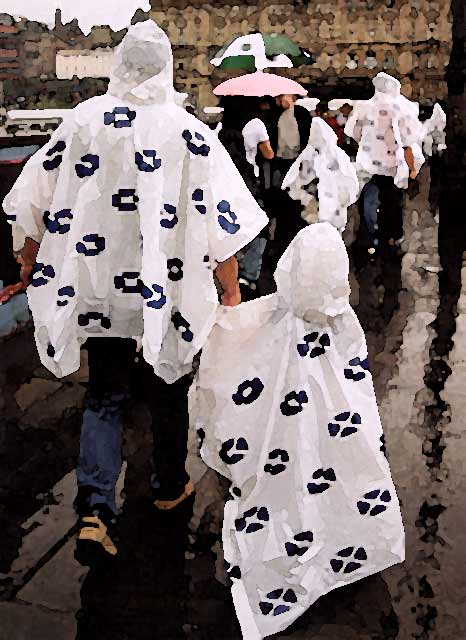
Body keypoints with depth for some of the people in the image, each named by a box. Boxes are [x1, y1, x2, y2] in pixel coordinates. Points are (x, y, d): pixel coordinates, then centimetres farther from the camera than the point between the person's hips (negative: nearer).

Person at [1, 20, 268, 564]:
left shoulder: (82, 121, -4)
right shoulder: (189, 132, -10)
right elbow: (223, 222, -12)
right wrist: (231, 293, -1)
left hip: (97, 288, 2)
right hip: (169, 291, -1)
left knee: (105, 394, 13)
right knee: (168, 390, 19)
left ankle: (94, 508, 0)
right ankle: (169, 486, 37)